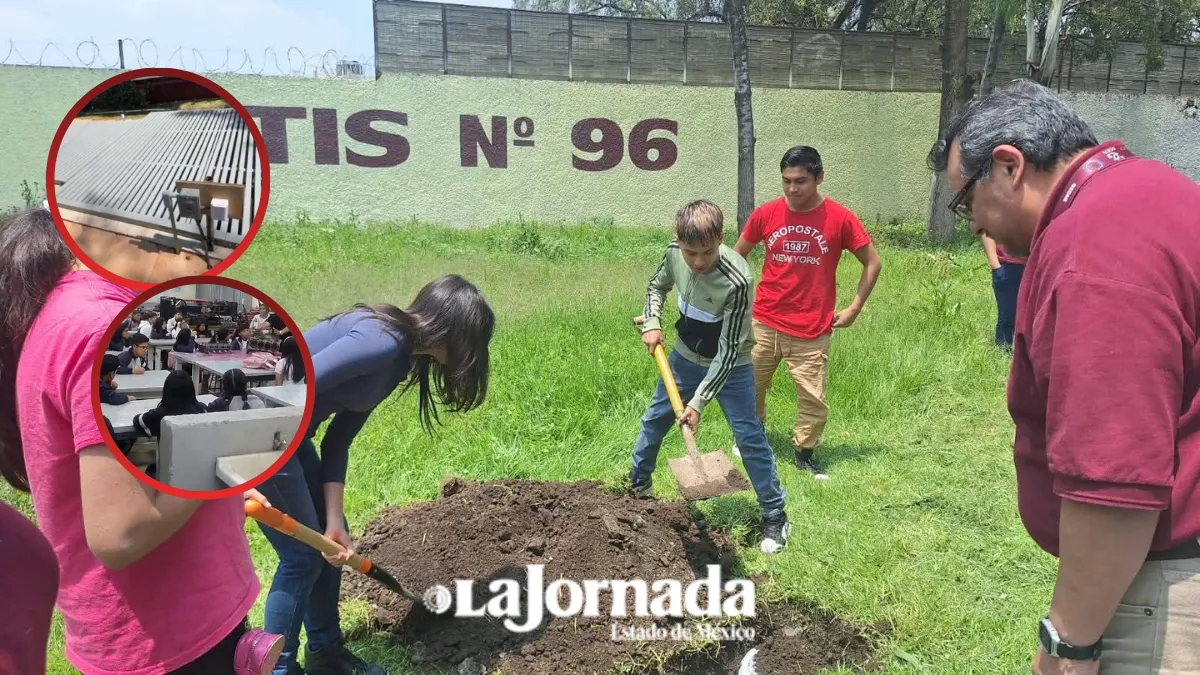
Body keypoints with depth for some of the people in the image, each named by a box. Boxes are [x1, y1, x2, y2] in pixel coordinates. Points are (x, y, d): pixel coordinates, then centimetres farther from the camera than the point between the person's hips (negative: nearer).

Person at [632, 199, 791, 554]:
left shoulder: (736, 281, -35)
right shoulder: (674, 253, -18)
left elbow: (728, 351, -29)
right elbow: (657, 286, 6)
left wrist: (699, 401, -30)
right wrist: (652, 323, -11)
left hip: (729, 367, -5)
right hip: (684, 358, 6)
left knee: (750, 438, -5)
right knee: (654, 420, 17)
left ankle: (775, 516, 11)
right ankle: (638, 484, 43)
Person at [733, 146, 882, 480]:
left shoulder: (840, 219, -7)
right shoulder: (766, 214, -3)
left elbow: (873, 263, 3)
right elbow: (736, 256, 12)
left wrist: (854, 308, 0)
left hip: (812, 331, -2)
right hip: (763, 323, 2)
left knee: (813, 398, 1)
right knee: (749, 387, 13)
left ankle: (804, 453, 24)